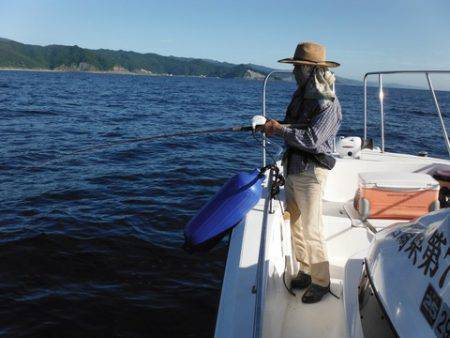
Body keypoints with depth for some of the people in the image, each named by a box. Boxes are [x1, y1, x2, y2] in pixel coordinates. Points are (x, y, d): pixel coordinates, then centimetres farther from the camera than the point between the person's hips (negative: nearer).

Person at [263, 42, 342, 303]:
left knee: (312, 230, -3)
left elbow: (312, 139, -25)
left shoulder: (328, 103, -16)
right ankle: (306, 271, 31)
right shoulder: (301, 95, 11)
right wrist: (273, 126, 2)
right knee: (296, 225, 15)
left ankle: (321, 282, 13)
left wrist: (280, 130, -18)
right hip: (292, 168, 9)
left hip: (311, 172, -8)